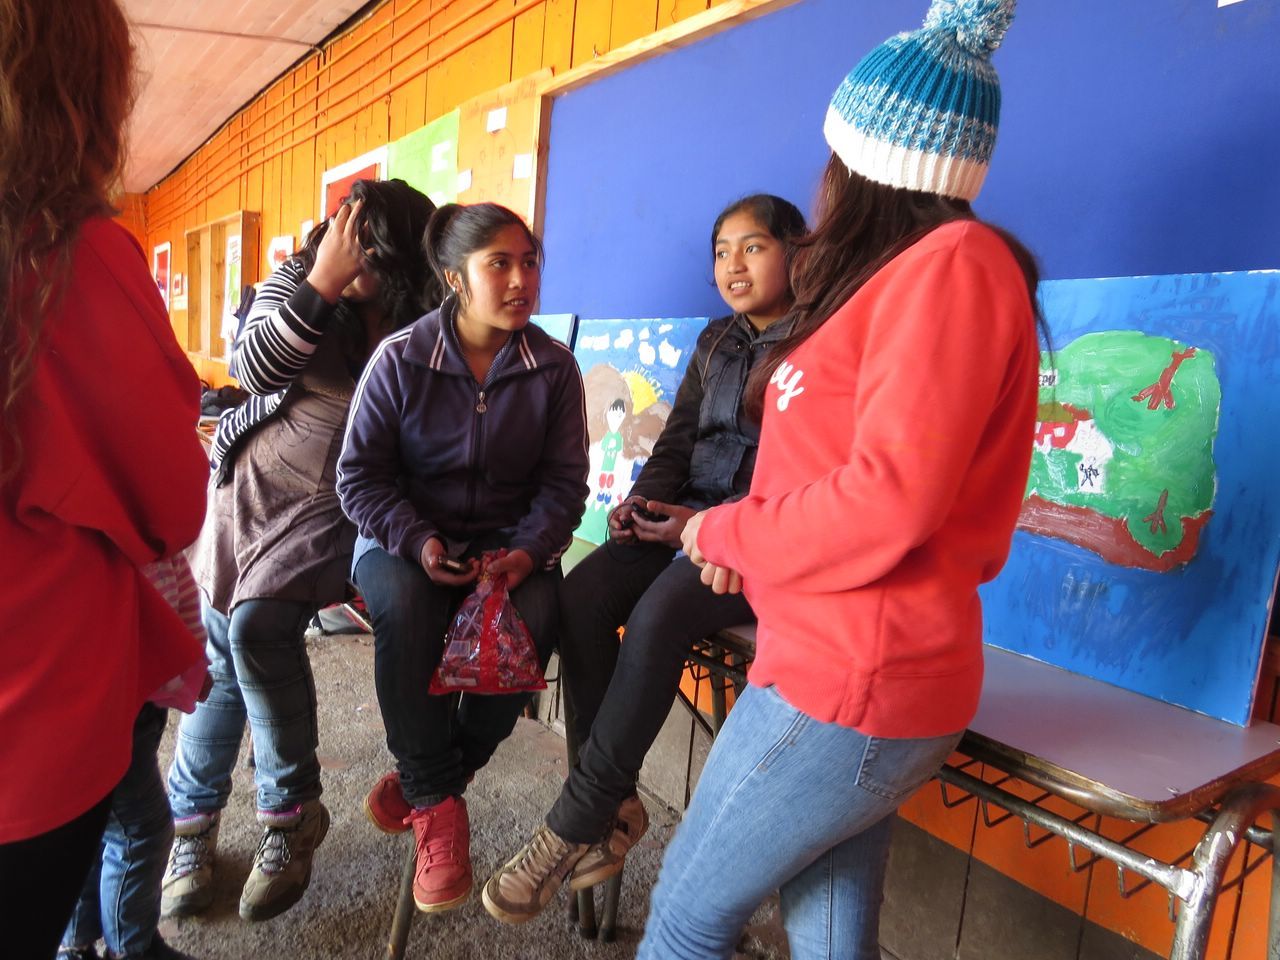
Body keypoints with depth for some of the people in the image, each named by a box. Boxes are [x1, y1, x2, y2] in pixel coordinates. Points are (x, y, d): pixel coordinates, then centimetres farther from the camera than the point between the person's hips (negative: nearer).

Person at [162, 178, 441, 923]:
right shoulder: (297, 278, -3)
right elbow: (255, 369, -18)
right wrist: (321, 284, -26)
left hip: (335, 505, -2)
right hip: (253, 486, 3)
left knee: (258, 624, -24)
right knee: (219, 654, 3)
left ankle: (292, 814, -4)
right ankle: (190, 823, 24)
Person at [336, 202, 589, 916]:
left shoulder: (554, 367, 0)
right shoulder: (400, 358, -4)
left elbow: (564, 481, 1)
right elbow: (360, 474, -2)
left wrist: (528, 550, -18)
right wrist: (415, 540, -20)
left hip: (511, 542, 1)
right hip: (406, 540, -1)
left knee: (536, 616, -31)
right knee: (404, 601, -35)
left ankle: (426, 776, -5)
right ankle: (437, 802, -14)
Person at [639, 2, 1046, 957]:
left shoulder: (954, 262, -13)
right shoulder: (913, 270, 17)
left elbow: (888, 499, -22)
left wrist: (727, 532, -7)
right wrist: (747, 536, 2)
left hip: (847, 682, -9)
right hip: (847, 671, 9)